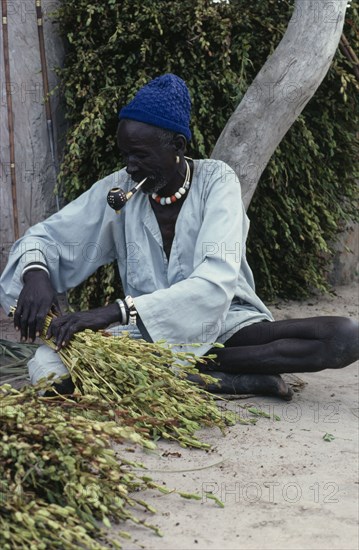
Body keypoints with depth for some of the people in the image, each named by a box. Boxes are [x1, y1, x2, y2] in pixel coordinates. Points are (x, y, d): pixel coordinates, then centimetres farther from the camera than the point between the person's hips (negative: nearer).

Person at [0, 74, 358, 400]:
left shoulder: (216, 181, -10)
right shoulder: (119, 189, -1)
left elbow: (216, 283, -24)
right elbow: (45, 237, 2)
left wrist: (117, 311, -35)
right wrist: (35, 272, -25)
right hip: (148, 331, 2)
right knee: (47, 362, -28)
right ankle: (237, 377, -24)